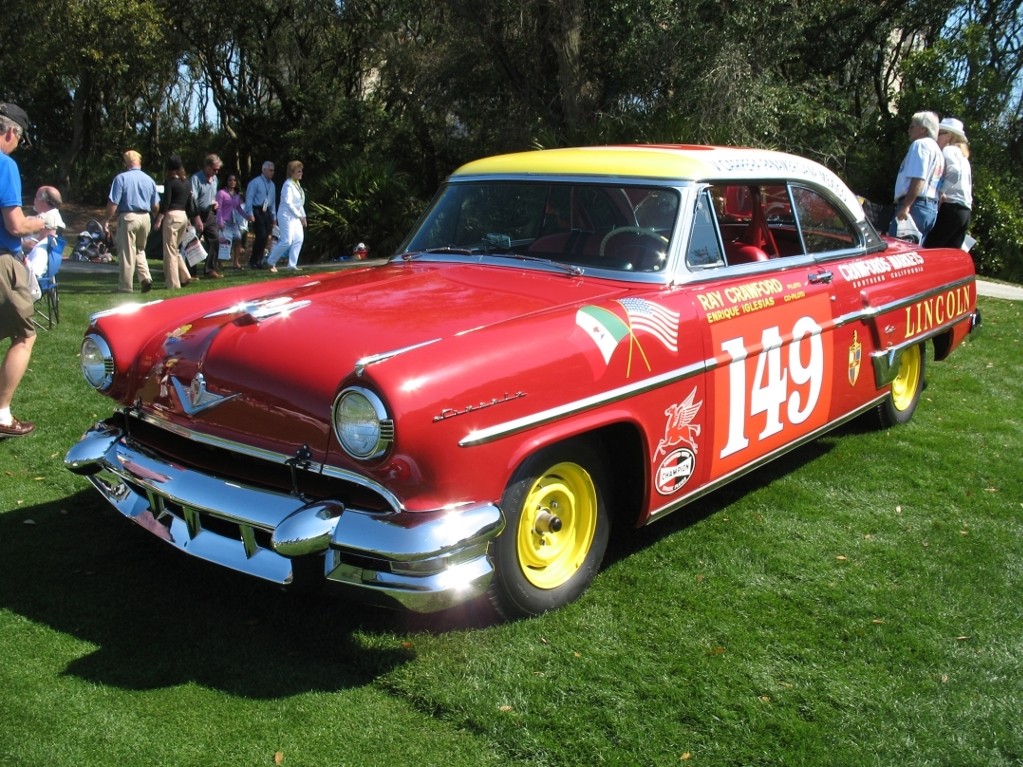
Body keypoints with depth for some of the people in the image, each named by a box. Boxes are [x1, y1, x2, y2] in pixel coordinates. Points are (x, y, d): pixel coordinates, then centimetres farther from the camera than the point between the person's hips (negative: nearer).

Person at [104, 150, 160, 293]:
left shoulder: (121, 178, -7)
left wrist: (107, 220, -3)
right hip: (145, 217, 5)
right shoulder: (149, 179, 8)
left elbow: (113, 203, -11)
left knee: (127, 253, 1)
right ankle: (146, 277, 2)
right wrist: (153, 217, 29)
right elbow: (156, 206, 11)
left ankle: (125, 286, 6)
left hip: (128, 217, -5)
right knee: (140, 250, 20)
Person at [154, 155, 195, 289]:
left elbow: (166, 202, -13)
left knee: (170, 249, -1)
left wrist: (159, 219, -12)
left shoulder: (169, 181, -7)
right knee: (175, 248, 20)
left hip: (172, 216, -7)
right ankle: (185, 276, 15)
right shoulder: (186, 182, 13)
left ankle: (172, 283, 0)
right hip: (183, 216, 7)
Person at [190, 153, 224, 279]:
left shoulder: (214, 178, 10)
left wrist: (215, 202, 3)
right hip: (198, 215, -7)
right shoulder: (196, 178, -14)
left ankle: (211, 269, 14)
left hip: (210, 214, 7)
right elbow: (193, 200, -19)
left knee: (215, 240, 5)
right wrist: (197, 218, -22)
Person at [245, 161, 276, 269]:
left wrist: (274, 216, 17)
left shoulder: (272, 185, 15)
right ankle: (253, 261, -3)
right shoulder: (255, 182, -4)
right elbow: (249, 198, -7)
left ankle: (258, 261, 12)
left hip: (266, 212, 6)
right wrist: (250, 213, -14)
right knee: (261, 236, -14)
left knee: (265, 237, 3)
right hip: (257, 212, -6)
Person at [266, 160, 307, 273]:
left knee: (299, 239, -1)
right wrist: (300, 216, -19)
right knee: (287, 241, -10)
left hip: (295, 216, 9)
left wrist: (303, 216, 10)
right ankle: (271, 262, 5)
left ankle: (292, 264, 3)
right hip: (286, 216, -9)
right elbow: (288, 203, -20)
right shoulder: (288, 185, -15)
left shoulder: (297, 184, 12)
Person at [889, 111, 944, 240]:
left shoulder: (920, 144, -5)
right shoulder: (937, 150, 25)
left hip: (916, 205, -10)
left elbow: (918, 179, -18)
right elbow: (928, 180, 21)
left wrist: (906, 206, -24)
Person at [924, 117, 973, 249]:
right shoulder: (963, 156, 29)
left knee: (929, 248, -13)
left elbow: (954, 172, -17)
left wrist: (941, 193, -14)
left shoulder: (948, 150, 2)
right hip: (966, 210, 9)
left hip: (952, 207, -9)